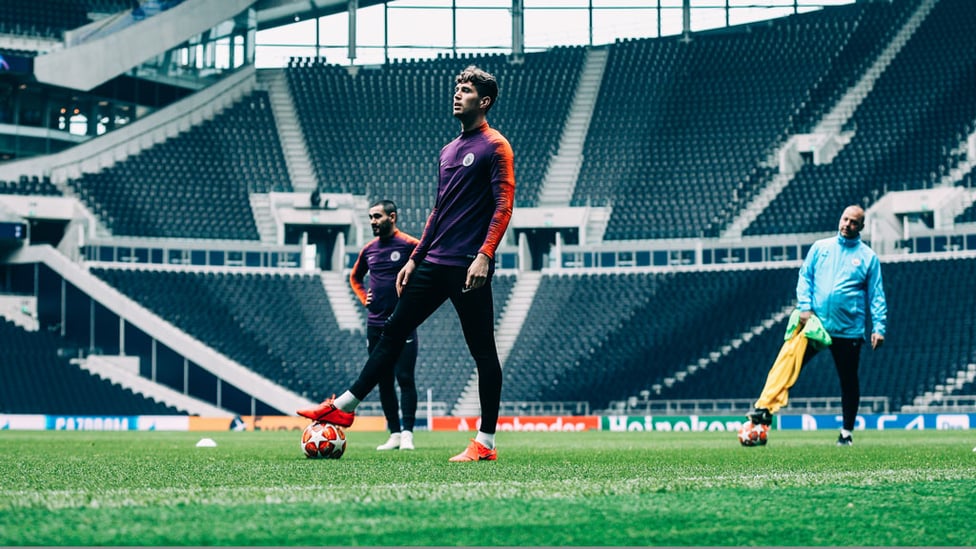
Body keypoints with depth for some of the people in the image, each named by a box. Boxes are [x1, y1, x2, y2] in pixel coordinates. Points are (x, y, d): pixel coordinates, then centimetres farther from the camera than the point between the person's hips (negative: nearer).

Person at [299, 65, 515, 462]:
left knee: (482, 351, -3)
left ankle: (485, 443, 0)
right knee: (393, 331, 8)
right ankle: (343, 407, 12)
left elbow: (503, 206, -14)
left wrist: (484, 255, -24)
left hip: (469, 269, -8)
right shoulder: (449, 150, 19)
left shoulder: (495, 147, -6)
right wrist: (415, 258, 21)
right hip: (435, 264, 8)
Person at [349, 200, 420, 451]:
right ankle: (394, 434, 11)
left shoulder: (409, 245, -6)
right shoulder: (369, 249, 11)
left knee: (405, 378, -8)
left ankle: (407, 433, -7)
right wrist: (363, 298, 12)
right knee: (383, 381, 6)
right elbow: (355, 277, 28)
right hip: (375, 324, 6)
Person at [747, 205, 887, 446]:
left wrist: (879, 327, -6)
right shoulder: (820, 248, 11)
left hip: (849, 329, -1)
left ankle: (847, 432, 16)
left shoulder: (868, 257, 6)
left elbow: (877, 296, 3)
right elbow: (805, 277, 8)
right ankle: (764, 409, -15)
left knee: (849, 380, 6)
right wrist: (805, 307, -7)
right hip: (814, 324, 1)